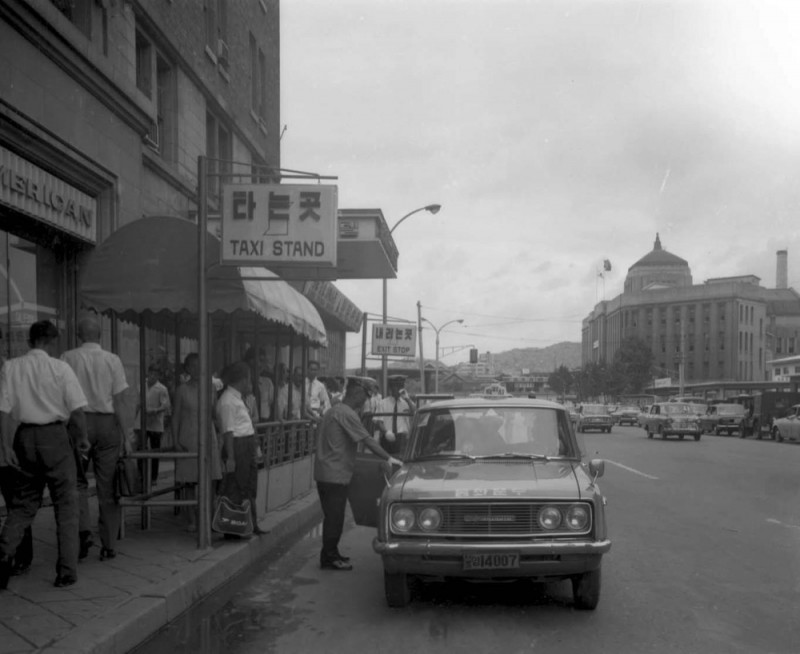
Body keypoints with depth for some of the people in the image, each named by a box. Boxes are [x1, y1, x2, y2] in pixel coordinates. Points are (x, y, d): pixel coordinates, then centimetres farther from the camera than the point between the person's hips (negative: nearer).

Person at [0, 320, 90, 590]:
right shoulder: (60, 368, -6)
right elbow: (77, 408, -8)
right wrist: (84, 437, 5)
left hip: (24, 436, 3)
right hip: (54, 435, -3)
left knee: (22, 502, 16)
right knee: (66, 502, 6)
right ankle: (66, 571, 6)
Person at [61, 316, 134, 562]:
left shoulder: (68, 358, 0)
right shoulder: (112, 360, 0)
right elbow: (120, 401, -2)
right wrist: (127, 436, 1)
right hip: (108, 424, 0)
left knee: (77, 480, 14)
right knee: (107, 487, 6)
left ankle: (83, 529, -7)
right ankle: (108, 546, 10)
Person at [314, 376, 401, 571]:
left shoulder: (334, 411, 16)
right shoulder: (347, 414, -16)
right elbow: (367, 439, -19)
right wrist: (388, 458, -16)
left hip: (324, 473, 10)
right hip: (336, 474, -10)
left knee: (332, 516, 17)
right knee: (334, 517, -2)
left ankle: (331, 554, 26)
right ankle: (330, 558, 5)